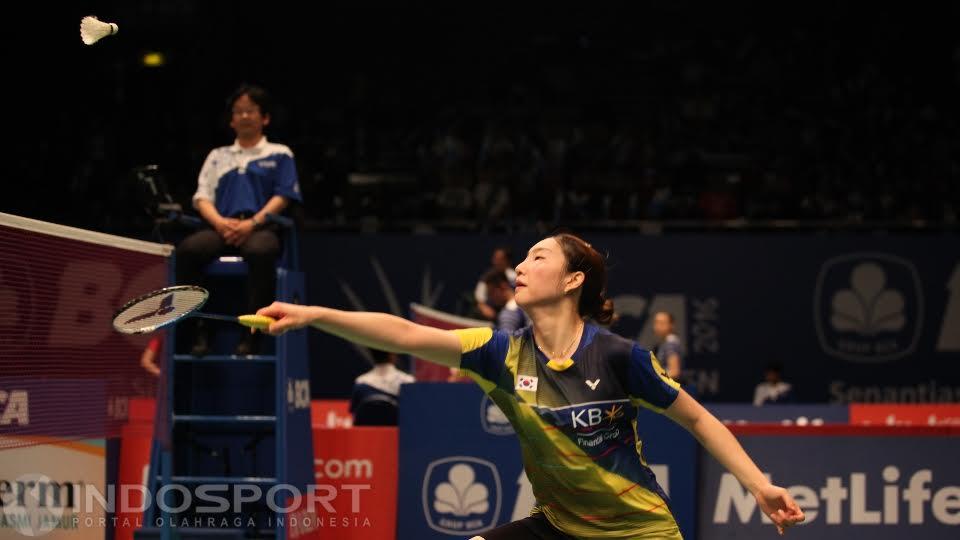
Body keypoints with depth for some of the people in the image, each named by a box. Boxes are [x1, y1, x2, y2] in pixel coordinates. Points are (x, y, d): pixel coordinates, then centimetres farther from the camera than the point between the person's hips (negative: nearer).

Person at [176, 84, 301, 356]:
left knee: (260, 252, -41)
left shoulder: (279, 155, 18)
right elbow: (202, 198, 16)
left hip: (261, 228, -3)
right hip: (221, 228, 3)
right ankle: (198, 328, -31)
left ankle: (251, 332, -39)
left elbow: (282, 197, 5)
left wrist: (252, 223, -12)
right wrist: (219, 221, -7)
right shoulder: (217, 156, 27)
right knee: (188, 249, -32)